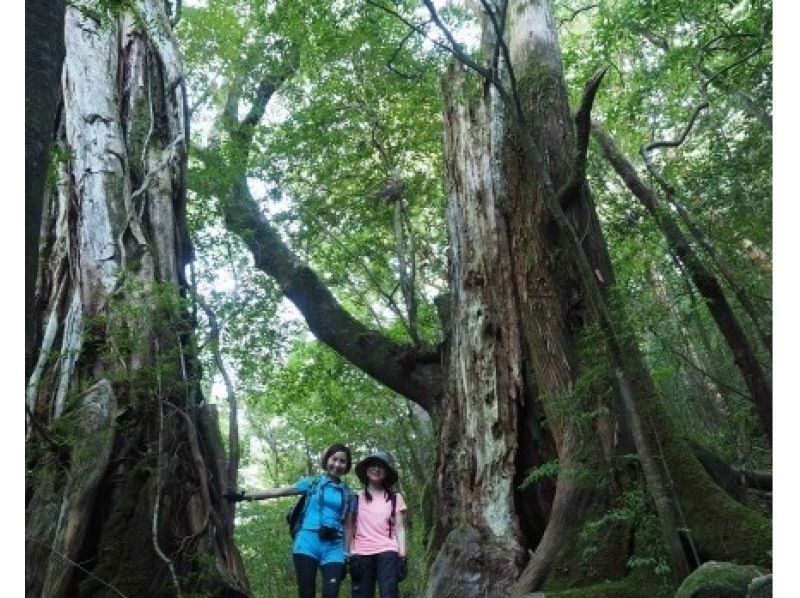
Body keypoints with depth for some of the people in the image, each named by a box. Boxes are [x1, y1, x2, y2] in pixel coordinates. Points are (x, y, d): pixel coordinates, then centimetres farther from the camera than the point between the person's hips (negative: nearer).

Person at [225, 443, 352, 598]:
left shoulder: (347, 492, 14)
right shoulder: (312, 482, 10)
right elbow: (277, 491, 7)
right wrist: (244, 496, 1)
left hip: (334, 547, 1)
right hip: (308, 542, -1)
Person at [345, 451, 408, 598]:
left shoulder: (395, 497, 11)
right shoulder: (356, 497, 10)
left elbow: (399, 529, 8)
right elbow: (348, 528, 10)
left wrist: (402, 557, 0)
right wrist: (348, 555, 2)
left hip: (387, 553, -1)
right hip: (361, 554, 1)